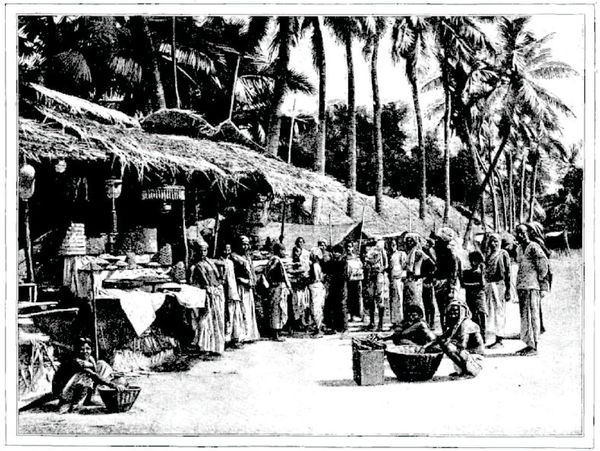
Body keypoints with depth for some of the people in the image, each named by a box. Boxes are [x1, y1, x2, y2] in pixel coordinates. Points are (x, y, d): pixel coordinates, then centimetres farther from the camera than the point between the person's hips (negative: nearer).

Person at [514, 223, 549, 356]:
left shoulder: (533, 247, -8)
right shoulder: (519, 248, 17)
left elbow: (543, 263, -13)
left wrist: (540, 278, -7)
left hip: (532, 286, -9)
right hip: (521, 286, 9)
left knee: (532, 316, -7)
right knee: (524, 316, 11)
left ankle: (534, 346, -5)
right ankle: (528, 343, 17)